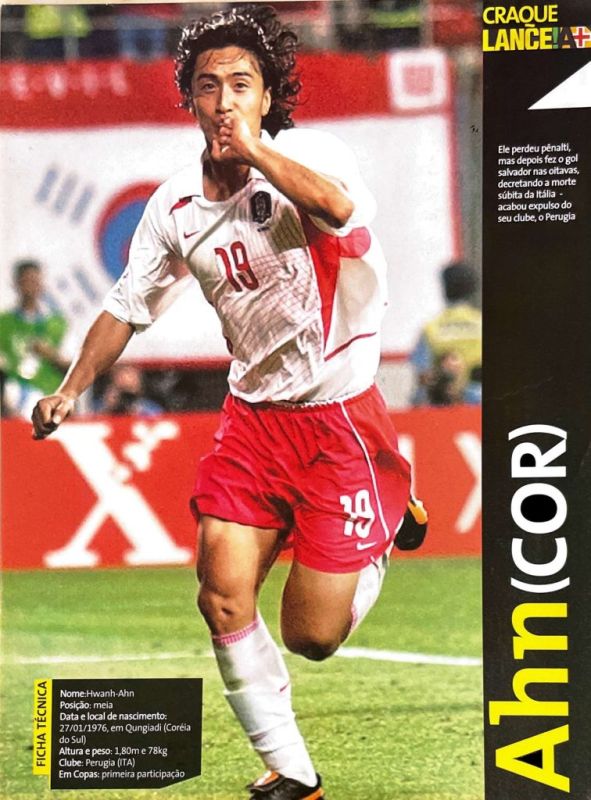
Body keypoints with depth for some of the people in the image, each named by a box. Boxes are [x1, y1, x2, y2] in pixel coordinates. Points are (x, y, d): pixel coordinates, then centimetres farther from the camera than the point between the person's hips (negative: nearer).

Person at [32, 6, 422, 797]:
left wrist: (252, 146, -31)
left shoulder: (309, 153, -14)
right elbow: (128, 306, 15)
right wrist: (71, 390, 7)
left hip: (340, 417, -5)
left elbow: (341, 207, -38)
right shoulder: (176, 205, 2)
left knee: (312, 635, -3)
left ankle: (388, 526, 29)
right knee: (223, 596, -9)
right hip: (253, 414, 5)